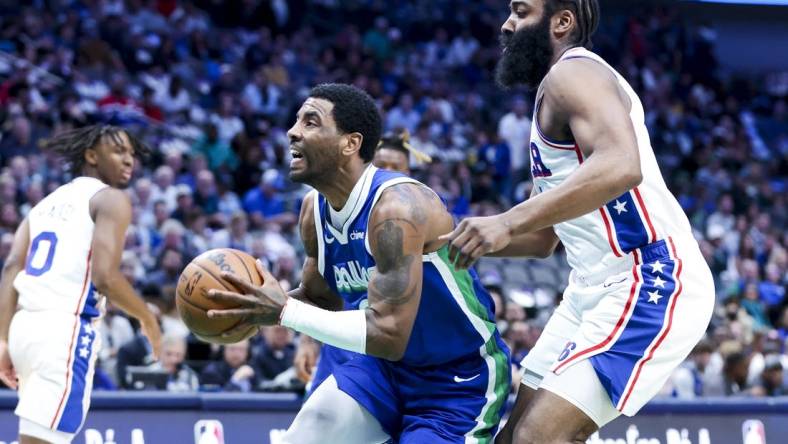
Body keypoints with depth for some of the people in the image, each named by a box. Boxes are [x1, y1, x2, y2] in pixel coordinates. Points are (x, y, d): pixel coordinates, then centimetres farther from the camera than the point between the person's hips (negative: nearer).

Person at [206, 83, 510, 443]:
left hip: (460, 379, -8)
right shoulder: (314, 210, -4)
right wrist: (261, 306, -8)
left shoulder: (396, 207, -30)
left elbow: (388, 335, -35)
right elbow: (321, 298, 14)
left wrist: (285, 312, -33)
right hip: (388, 367, 8)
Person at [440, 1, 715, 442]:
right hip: (597, 288, 11)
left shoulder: (572, 73, -10)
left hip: (650, 283, -11)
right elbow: (544, 239, 29)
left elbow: (620, 166, -31)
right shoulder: (555, 95, 22)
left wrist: (508, 221, -32)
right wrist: (457, 236, 16)